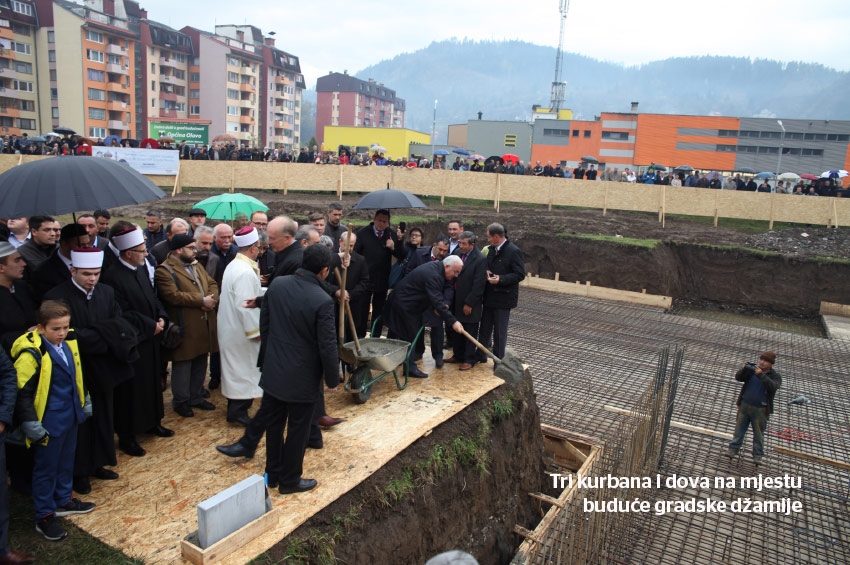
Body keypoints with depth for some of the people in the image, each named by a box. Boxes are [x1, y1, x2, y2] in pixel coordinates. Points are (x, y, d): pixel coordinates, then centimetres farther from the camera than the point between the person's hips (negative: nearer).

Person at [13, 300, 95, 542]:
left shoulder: (69, 342, -1)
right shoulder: (30, 354, -22)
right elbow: (22, 392, -18)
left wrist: (85, 401, 18)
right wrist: (31, 423, -17)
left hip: (70, 416, 7)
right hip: (48, 423, -7)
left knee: (66, 462, 22)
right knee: (45, 469, 8)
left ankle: (64, 500, 41)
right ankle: (44, 517, 23)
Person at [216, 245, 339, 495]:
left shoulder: (277, 284, -6)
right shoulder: (323, 301, -23)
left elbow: (264, 324, 5)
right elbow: (327, 346, -18)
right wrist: (333, 379, -4)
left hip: (274, 369, 6)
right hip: (303, 376, -5)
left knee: (272, 422, 19)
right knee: (298, 429, 12)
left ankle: (273, 473, 37)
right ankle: (289, 480, 28)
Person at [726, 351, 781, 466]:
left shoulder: (775, 376, -7)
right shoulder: (752, 369, -2)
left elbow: (773, 387, -27)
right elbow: (738, 378, -9)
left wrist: (761, 375, -39)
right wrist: (743, 370, -29)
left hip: (760, 410, -2)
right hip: (745, 405, 2)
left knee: (758, 433, 6)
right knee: (739, 429, 12)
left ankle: (758, 455, 17)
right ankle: (734, 449, 22)